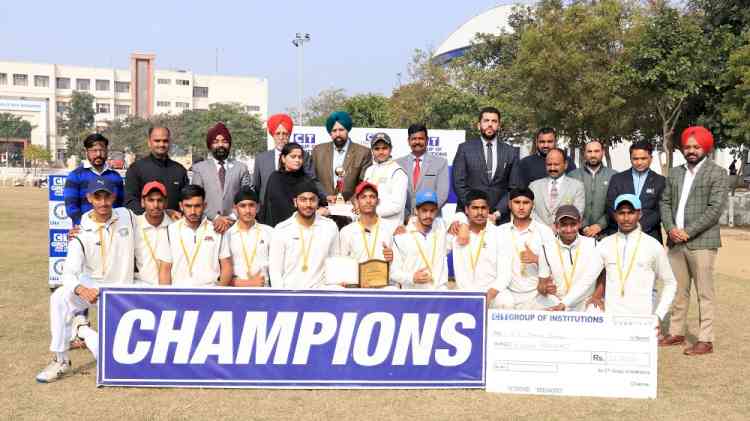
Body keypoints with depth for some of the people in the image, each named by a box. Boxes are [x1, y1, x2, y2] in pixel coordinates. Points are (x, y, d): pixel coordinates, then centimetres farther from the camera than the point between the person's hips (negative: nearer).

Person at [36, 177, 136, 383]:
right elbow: (69, 273, -25)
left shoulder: (127, 216, -7)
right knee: (59, 297, -35)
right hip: (90, 285, 0)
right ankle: (60, 361, -20)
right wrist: (82, 290, -46)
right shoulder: (82, 234, -15)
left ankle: (81, 328, 19)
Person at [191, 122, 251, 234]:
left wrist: (231, 219, -10)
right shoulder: (199, 168, 9)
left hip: (234, 225, 0)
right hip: (207, 224, 0)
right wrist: (215, 218, -10)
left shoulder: (241, 168, 10)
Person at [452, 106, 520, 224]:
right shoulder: (465, 148, 4)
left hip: (499, 218, 1)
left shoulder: (511, 152, 8)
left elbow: (513, 188, 5)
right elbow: (459, 184, -2)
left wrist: (498, 213, -7)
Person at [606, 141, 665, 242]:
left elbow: (660, 210, 1)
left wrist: (642, 226, -12)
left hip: (649, 234, 0)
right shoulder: (617, 179, 11)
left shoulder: (660, 181, 8)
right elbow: (610, 206, 4)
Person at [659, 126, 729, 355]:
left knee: (704, 293, -3)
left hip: (701, 242, -6)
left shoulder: (717, 173, -3)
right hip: (676, 241, 6)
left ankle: (705, 341, 1)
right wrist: (671, 228, -4)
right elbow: (665, 202, 14)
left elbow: (715, 209, -11)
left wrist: (687, 232, -14)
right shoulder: (675, 173, 16)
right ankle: (676, 333, 21)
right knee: (678, 290, 12)